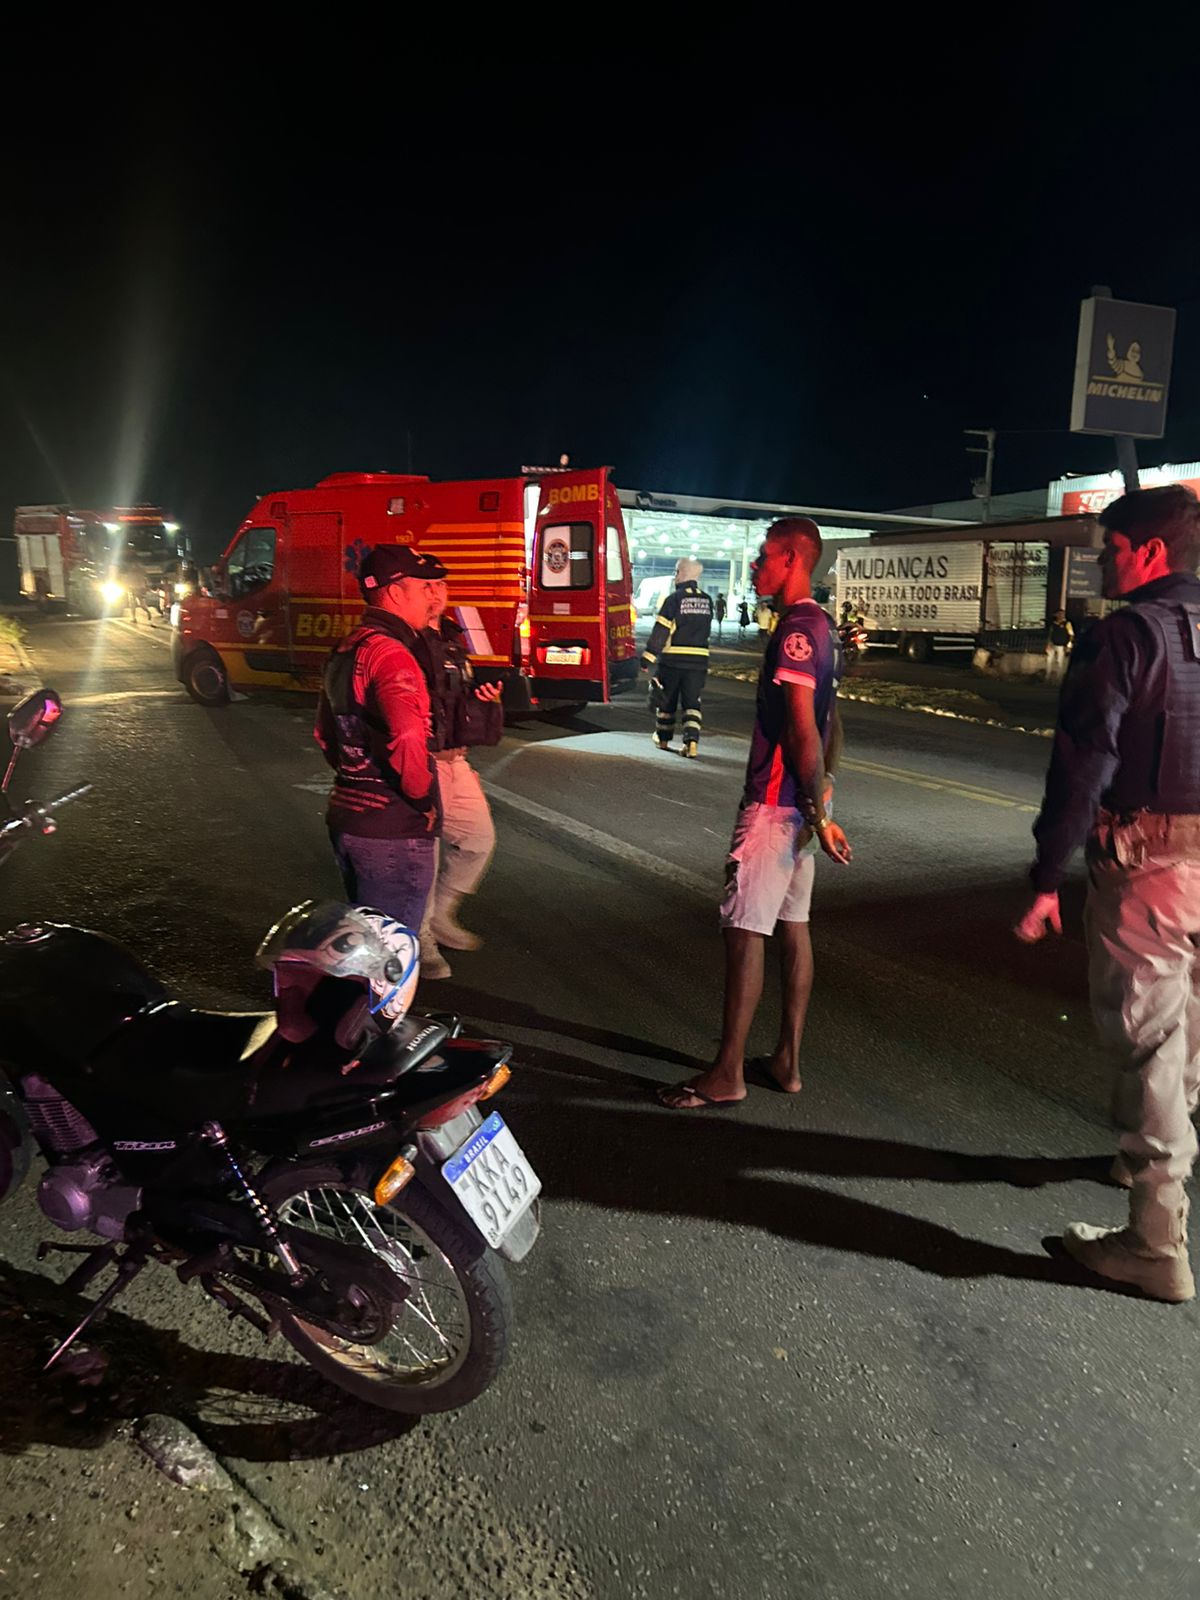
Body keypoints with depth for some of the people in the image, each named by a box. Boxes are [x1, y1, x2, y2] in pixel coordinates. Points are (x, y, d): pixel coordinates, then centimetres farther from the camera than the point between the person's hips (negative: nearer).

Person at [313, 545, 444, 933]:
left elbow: (324, 733, 24)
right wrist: (424, 801, -18)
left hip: (344, 815, 10)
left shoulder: (345, 650, 13)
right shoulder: (391, 654, -19)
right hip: (392, 831, -10)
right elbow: (406, 741, -33)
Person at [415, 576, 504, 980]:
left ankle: (440, 916, 32)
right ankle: (419, 940, 17)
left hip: (455, 760, 9)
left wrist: (488, 696, 7)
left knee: (478, 839, 14)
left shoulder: (451, 636, 15)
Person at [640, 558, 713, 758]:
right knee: (692, 702, 6)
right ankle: (692, 740, -12)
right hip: (699, 661, 3)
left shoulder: (674, 599, -10)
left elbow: (660, 631, -13)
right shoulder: (706, 600, 7)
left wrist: (648, 658, -10)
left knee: (666, 700, 14)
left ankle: (663, 739, 26)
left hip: (673, 659, -3)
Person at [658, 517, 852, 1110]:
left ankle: (727, 1073, 5)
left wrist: (818, 811, -20)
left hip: (775, 802, -10)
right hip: (800, 803, 10)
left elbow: (802, 728, -22)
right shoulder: (821, 625, 15)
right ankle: (787, 1059, 22)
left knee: (744, 931, -4)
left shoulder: (797, 628, -16)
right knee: (792, 924, 13)